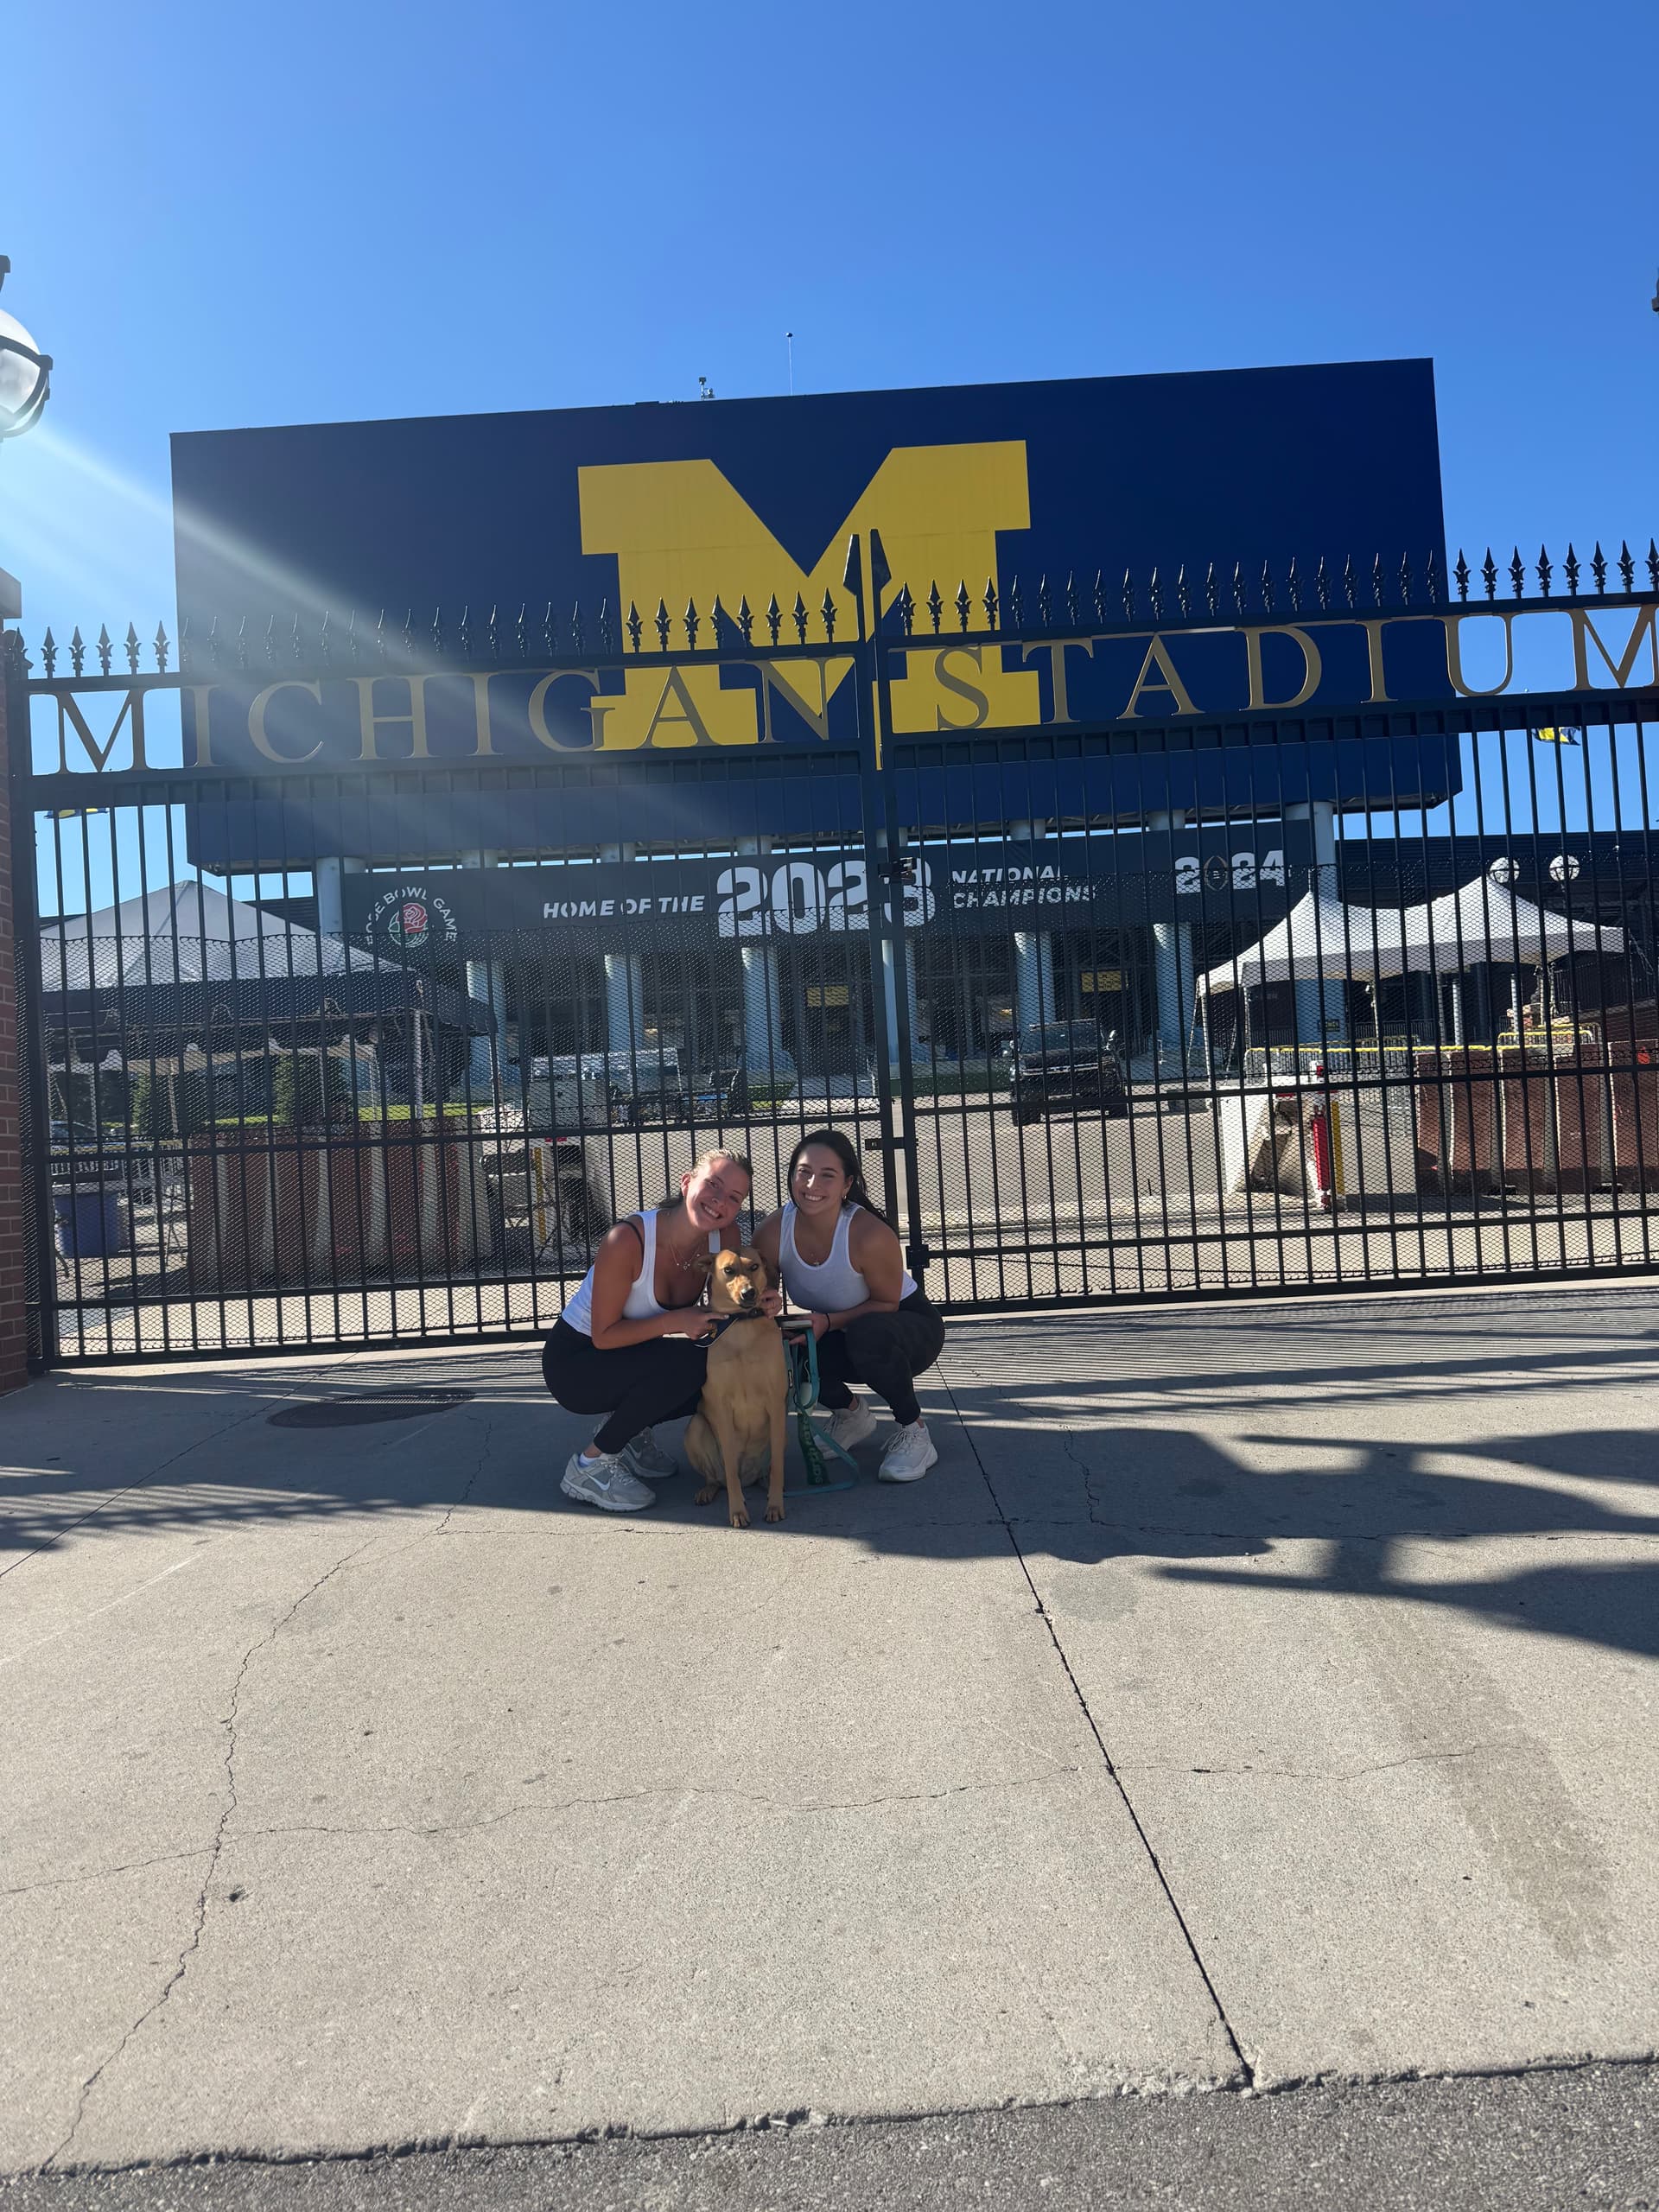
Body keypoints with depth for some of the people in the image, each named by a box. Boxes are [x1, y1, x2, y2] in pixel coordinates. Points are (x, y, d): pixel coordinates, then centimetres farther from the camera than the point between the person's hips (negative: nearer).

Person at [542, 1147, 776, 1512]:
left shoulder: (725, 1236, -12)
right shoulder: (629, 1239, -29)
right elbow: (604, 1335, -22)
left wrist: (761, 1306, -26)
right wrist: (673, 1322, -34)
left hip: (633, 1358, 7)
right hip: (573, 1362, -7)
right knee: (687, 1360, -30)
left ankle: (628, 1428, 8)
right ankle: (590, 1464, -14)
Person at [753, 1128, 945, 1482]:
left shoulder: (870, 1235, -33)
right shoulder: (772, 1233, -20)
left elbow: (886, 1304, -18)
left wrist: (827, 1321, -32)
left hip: (910, 1325, -5)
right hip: (843, 1340, 5)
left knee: (867, 1332, -39)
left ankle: (914, 1431, -11)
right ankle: (850, 1412, 8)